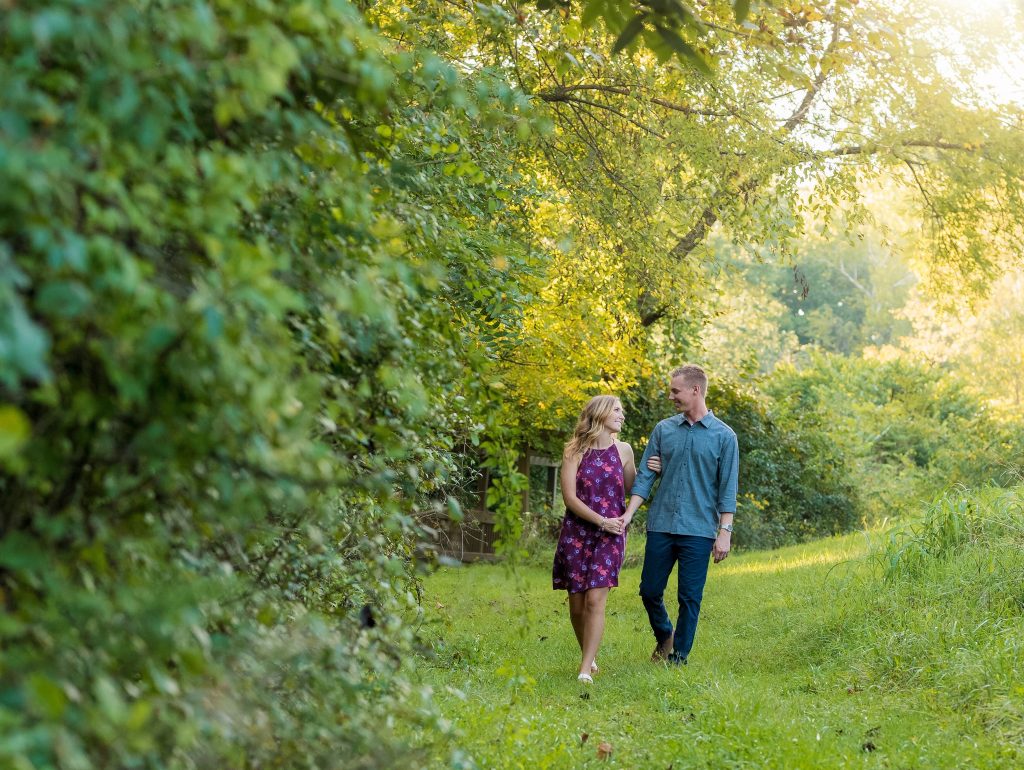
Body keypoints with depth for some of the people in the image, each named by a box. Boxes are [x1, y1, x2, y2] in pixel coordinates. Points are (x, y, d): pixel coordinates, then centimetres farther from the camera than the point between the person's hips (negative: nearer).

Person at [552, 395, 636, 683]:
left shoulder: (623, 450, 8)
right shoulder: (576, 451, 1)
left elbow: (631, 489, 20)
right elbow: (569, 496, -6)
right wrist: (600, 521, -14)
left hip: (610, 535, 0)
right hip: (577, 532, 0)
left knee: (595, 600, -12)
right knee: (577, 603, 3)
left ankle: (585, 669, -12)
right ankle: (590, 657, 25)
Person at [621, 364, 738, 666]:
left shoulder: (723, 436, -1)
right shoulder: (663, 430, 7)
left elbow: (727, 491, -2)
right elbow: (644, 477, 7)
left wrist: (725, 532, -8)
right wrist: (628, 515, -4)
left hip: (698, 530, -3)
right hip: (661, 527, 3)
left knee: (690, 597, 2)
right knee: (650, 590, 7)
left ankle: (679, 657, 14)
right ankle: (663, 636, 33)